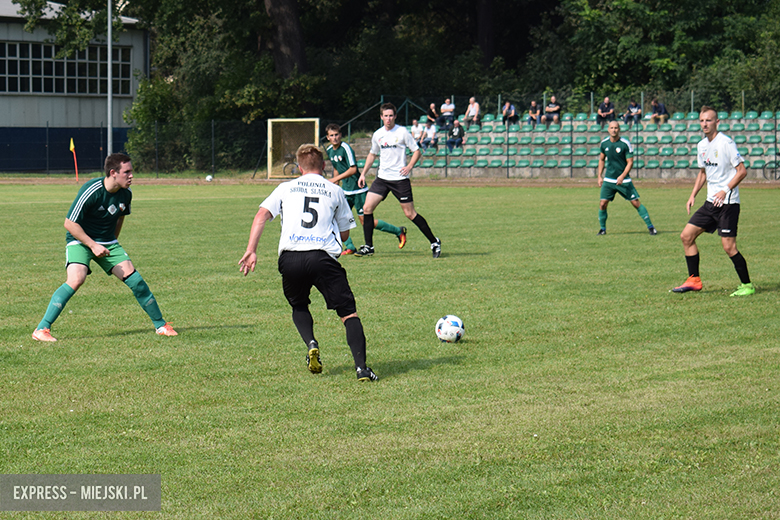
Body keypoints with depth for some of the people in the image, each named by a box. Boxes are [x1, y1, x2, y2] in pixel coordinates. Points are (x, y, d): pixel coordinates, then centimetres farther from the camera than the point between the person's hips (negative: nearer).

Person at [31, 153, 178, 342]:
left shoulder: (126, 194, -6)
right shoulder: (91, 191, -25)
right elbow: (69, 223, -20)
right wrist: (92, 245, -23)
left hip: (107, 243, 6)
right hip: (80, 241, -6)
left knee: (135, 279, -5)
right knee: (76, 279, -29)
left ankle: (160, 325, 12)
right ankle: (42, 329, -23)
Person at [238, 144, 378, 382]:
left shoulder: (286, 188, 19)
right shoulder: (335, 191, 17)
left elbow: (262, 215, 6)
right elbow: (345, 233, 20)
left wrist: (251, 250, 2)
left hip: (290, 257, 1)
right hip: (323, 256, -1)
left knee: (299, 307, 27)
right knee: (349, 312, 3)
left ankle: (311, 344, 0)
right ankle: (361, 367, -14)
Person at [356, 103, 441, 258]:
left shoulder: (402, 132, -6)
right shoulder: (377, 135, 7)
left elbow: (416, 151, -1)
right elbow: (372, 154, 23)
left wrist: (409, 166, -17)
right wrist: (363, 173, 16)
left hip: (400, 178, -5)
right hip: (382, 178, 5)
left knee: (410, 213, -4)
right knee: (367, 208, -7)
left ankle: (434, 242, 10)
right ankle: (368, 247, 3)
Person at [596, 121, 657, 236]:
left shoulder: (625, 144, -11)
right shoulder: (604, 143, 2)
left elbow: (630, 162, -8)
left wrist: (622, 176, -19)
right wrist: (600, 176, 11)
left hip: (624, 180, -3)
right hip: (608, 180, 3)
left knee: (636, 202, -4)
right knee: (602, 204, -6)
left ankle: (650, 226, 6)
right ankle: (602, 229, 13)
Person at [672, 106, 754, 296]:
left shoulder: (726, 143, -12)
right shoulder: (701, 146, 12)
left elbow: (742, 170, -13)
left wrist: (726, 190, -21)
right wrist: (693, 195, 15)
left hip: (728, 203, -8)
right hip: (711, 202, 8)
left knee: (728, 246, -11)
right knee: (686, 235, 3)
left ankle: (747, 286, 3)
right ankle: (694, 280, 12)